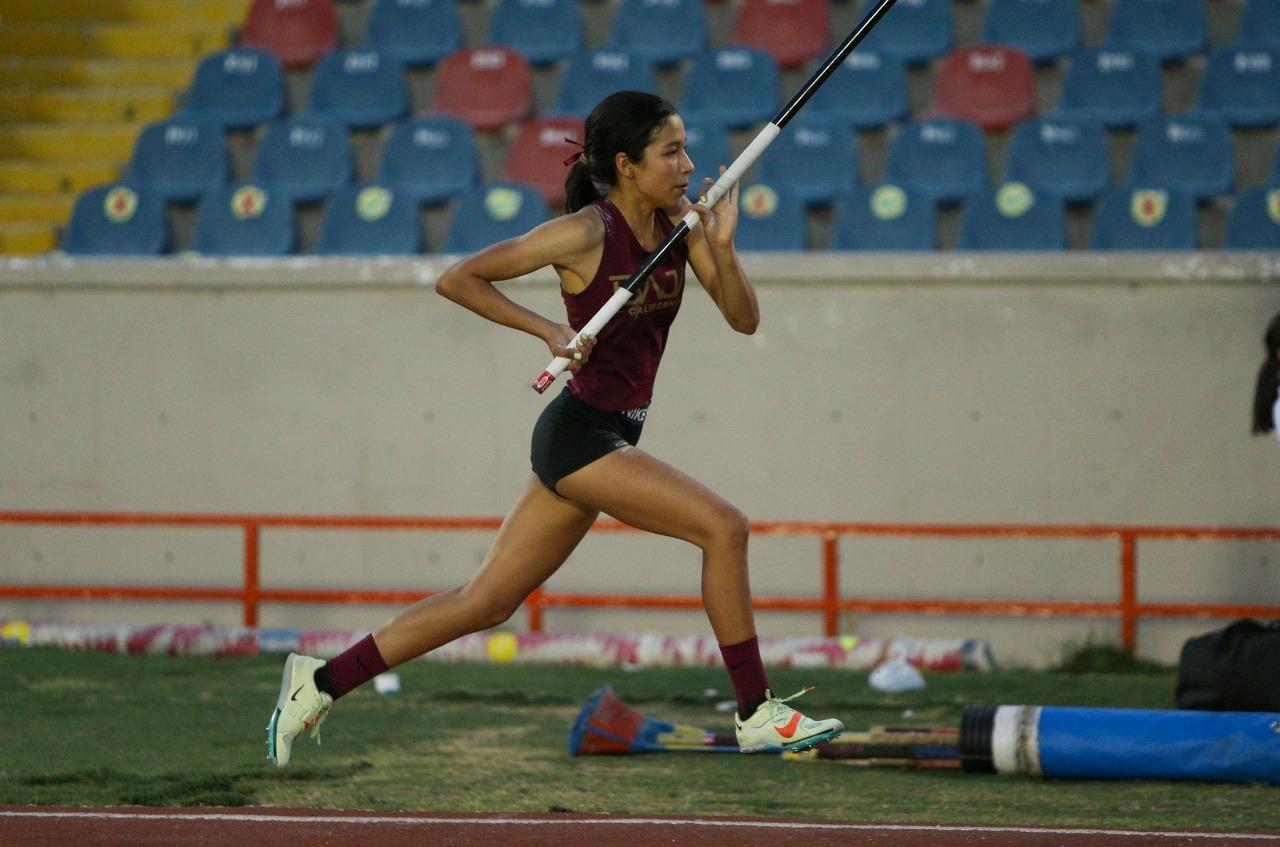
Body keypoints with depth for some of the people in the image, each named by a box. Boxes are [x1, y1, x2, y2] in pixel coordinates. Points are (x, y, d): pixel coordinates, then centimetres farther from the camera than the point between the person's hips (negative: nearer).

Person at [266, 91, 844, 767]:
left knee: (487, 602, 11)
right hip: (580, 430, -8)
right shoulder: (584, 234, -15)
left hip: (611, 441, 8)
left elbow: (744, 319, 2)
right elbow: (456, 279, -10)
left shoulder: (678, 225, 5)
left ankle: (321, 681, 18)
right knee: (723, 526, -17)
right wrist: (548, 330, -16)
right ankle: (757, 715, -10)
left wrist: (722, 247, -14)